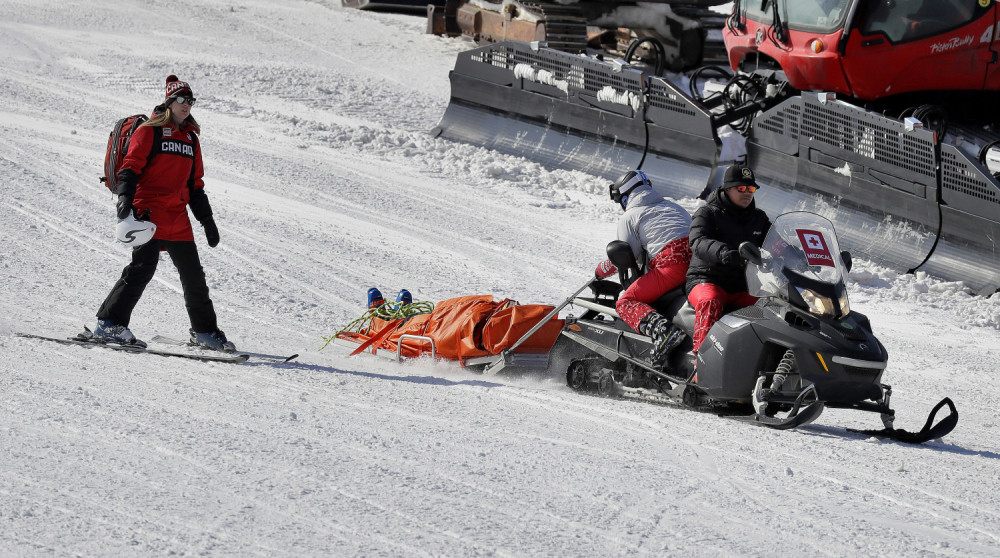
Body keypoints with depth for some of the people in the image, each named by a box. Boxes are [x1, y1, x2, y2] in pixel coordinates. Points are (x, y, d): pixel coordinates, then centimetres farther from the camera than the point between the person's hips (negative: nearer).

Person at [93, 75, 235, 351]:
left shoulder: (191, 139, 20)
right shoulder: (149, 131, 0)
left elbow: (195, 184, 25)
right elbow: (130, 167, -7)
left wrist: (207, 220, 21)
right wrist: (125, 199, -23)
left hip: (178, 217, 7)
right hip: (150, 210, -7)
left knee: (193, 274, 7)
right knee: (143, 266, -18)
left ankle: (204, 331, 18)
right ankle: (109, 323, -15)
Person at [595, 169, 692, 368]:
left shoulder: (628, 218, 12)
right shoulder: (673, 206, 32)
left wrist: (601, 270, 25)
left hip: (673, 262, -7)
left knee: (625, 303, -6)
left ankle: (661, 329, -34)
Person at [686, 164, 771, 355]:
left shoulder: (759, 218, 20)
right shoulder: (707, 213, 3)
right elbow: (698, 242, -15)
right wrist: (722, 252, -38)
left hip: (744, 286, 4)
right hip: (707, 279, -4)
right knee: (710, 303, -38)